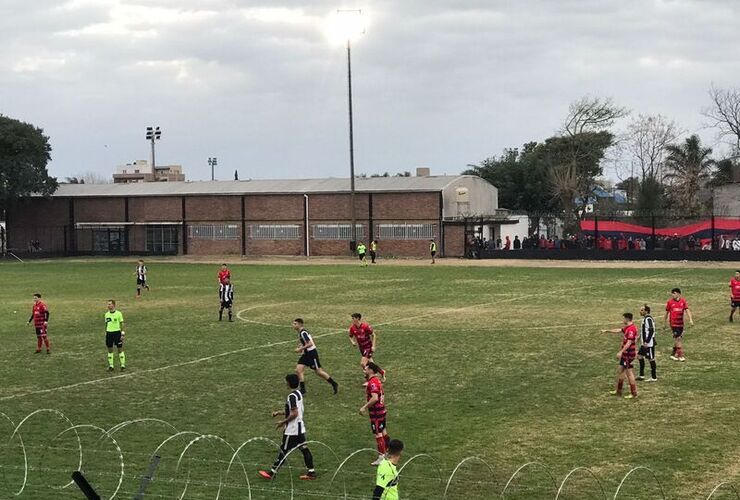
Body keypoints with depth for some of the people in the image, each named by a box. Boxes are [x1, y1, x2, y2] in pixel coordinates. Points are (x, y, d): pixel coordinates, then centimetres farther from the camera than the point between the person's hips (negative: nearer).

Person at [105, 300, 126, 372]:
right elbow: (106, 324, 15)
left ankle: (123, 365, 7)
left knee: (120, 349, 1)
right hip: (109, 333, 4)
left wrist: (122, 334, -6)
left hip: (117, 332, -4)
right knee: (110, 350, 6)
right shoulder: (106, 314, 7)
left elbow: (121, 324, -2)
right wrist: (106, 334, 12)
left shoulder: (118, 313, -5)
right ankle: (110, 366, 14)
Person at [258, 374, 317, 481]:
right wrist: (279, 412, 16)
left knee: (283, 450, 0)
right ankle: (311, 472, 10)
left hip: (292, 430, -9)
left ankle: (272, 472, 9)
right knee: (304, 449, 9)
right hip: (300, 428, 9)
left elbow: (294, 414, -24)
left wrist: (283, 422, -15)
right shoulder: (299, 393, 9)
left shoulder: (292, 396, -20)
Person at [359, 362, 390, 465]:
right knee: (383, 431, 19)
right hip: (381, 410, 10)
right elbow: (382, 395, 19)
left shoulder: (372, 383, -21)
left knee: (378, 434, -3)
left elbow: (375, 398, -31)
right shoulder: (377, 380, 10)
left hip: (376, 412, -10)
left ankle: (381, 457, 1)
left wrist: (364, 407, -26)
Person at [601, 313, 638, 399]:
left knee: (629, 372, -3)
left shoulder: (631, 329, -22)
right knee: (620, 370, 17)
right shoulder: (627, 327, 10)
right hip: (625, 354, 10)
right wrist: (607, 331, 29)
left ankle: (634, 393, 4)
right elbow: (618, 330, 25)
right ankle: (618, 391, 26)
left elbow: (629, 343, -26)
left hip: (629, 354, -10)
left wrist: (621, 352, -27)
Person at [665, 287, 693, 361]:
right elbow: (667, 312, 7)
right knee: (678, 339, -9)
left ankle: (673, 354, 24)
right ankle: (680, 355, -5)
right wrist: (665, 320, 13)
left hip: (681, 323, 3)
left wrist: (690, 319, -16)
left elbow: (687, 310, -5)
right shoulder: (670, 302, -2)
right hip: (673, 324, -3)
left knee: (677, 339, 11)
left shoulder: (683, 301, 2)